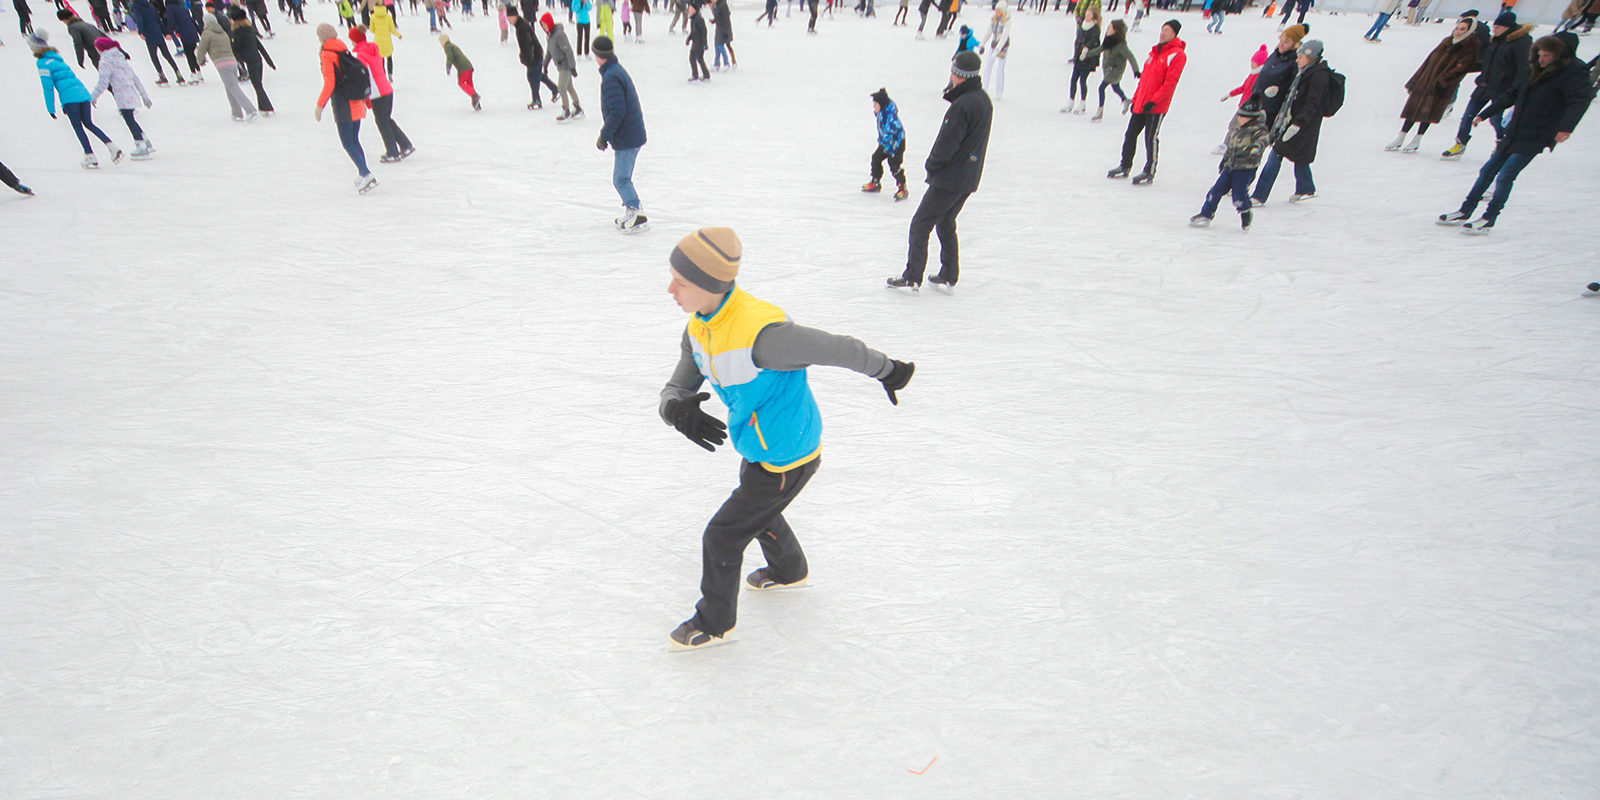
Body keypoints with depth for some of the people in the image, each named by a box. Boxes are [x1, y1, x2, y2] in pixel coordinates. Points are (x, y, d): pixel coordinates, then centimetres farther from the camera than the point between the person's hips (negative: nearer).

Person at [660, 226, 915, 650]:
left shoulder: (760, 332, -37)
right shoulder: (698, 329, -9)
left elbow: (840, 349, -25)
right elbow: (674, 388, -5)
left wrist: (887, 370, -8)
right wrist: (675, 409, -30)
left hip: (786, 461, -9)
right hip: (759, 451, 9)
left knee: (722, 536, 3)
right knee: (759, 513, 33)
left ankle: (714, 622, 29)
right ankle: (789, 570, 63)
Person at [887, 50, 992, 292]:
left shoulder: (961, 106, -22)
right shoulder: (984, 101, 9)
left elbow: (946, 145, -22)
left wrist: (931, 165, -5)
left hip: (949, 180, -9)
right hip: (969, 178, 9)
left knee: (920, 224, 0)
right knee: (946, 223, 21)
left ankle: (912, 278, 2)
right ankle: (949, 276, 24)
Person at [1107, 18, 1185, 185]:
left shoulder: (1176, 54, -9)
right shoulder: (1154, 52, 15)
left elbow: (1170, 83, -16)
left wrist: (1153, 101, -20)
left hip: (1157, 107, -8)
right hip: (1141, 104, 8)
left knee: (1151, 138, -3)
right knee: (1130, 135, 10)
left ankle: (1149, 172, 7)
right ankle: (1125, 166, 23)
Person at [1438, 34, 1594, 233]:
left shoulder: (1573, 73, -9)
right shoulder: (1536, 73, 13)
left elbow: (1581, 98, -23)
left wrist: (1566, 127, -39)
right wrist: (1485, 114, 26)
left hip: (1535, 137, -8)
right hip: (1514, 133, 8)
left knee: (1505, 176, -15)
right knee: (1488, 170, 9)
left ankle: (1488, 220, -10)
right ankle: (1464, 211, 17)